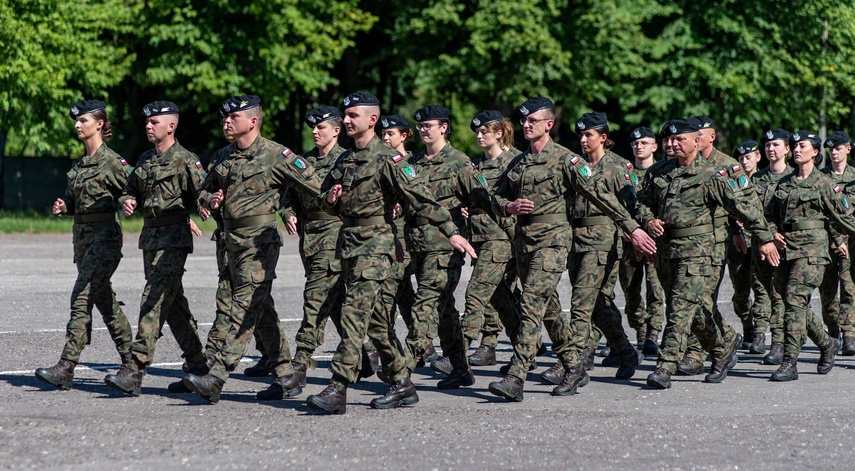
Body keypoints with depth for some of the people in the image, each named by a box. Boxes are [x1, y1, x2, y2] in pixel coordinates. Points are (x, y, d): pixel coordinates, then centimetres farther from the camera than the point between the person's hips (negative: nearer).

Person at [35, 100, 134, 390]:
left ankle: (66, 368, -18)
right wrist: (63, 206, 4)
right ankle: (131, 360, 24)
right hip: (82, 238, 9)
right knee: (105, 300, 13)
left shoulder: (111, 162, -10)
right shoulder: (78, 165, 15)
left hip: (105, 238, -9)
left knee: (81, 298, -15)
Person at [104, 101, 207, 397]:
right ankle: (198, 364, 25)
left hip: (173, 238, -8)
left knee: (154, 300, -14)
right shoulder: (145, 161, 15)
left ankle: (135, 372, -20)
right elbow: (130, 190, 25)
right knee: (173, 302, 14)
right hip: (150, 236, 8)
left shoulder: (185, 160, -8)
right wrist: (127, 201, 3)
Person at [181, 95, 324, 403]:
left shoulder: (275, 155, -9)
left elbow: (315, 185, -7)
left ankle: (215, 379, -19)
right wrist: (210, 200, 3)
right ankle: (287, 379, 18)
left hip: (260, 242, -8)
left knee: (244, 310, -12)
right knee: (262, 312, 11)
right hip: (233, 240, 8)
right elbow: (205, 189, 23)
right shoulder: (227, 156, 13)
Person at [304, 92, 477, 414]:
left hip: (375, 244, -8)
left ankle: (338, 390, -19)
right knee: (377, 320, 10)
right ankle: (402, 385, 17)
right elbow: (333, 203, 28)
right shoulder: (346, 159, 15)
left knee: (354, 314, -15)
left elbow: (420, 197, -16)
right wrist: (331, 198, 2)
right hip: (349, 243, 8)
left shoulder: (387, 159, -9)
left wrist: (451, 231, -24)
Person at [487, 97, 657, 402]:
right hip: (523, 240, 7)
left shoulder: (565, 160, -6)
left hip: (552, 240, -7)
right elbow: (496, 195, 19)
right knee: (549, 310, 13)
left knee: (531, 306, -16)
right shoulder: (518, 162, 14)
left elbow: (600, 195, -8)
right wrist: (510, 207, -6)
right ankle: (574, 370, 26)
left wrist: (632, 228, -9)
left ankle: (515, 378, -21)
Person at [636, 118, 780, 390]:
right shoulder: (658, 173, 10)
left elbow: (741, 206, -6)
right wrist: (648, 220, -3)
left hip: (697, 249, -6)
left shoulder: (711, 176, -7)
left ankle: (665, 368, -18)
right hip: (666, 249, 6)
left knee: (681, 309, -13)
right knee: (697, 310, 13)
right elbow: (643, 202, 20)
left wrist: (764, 238, -7)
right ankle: (724, 349, 33)